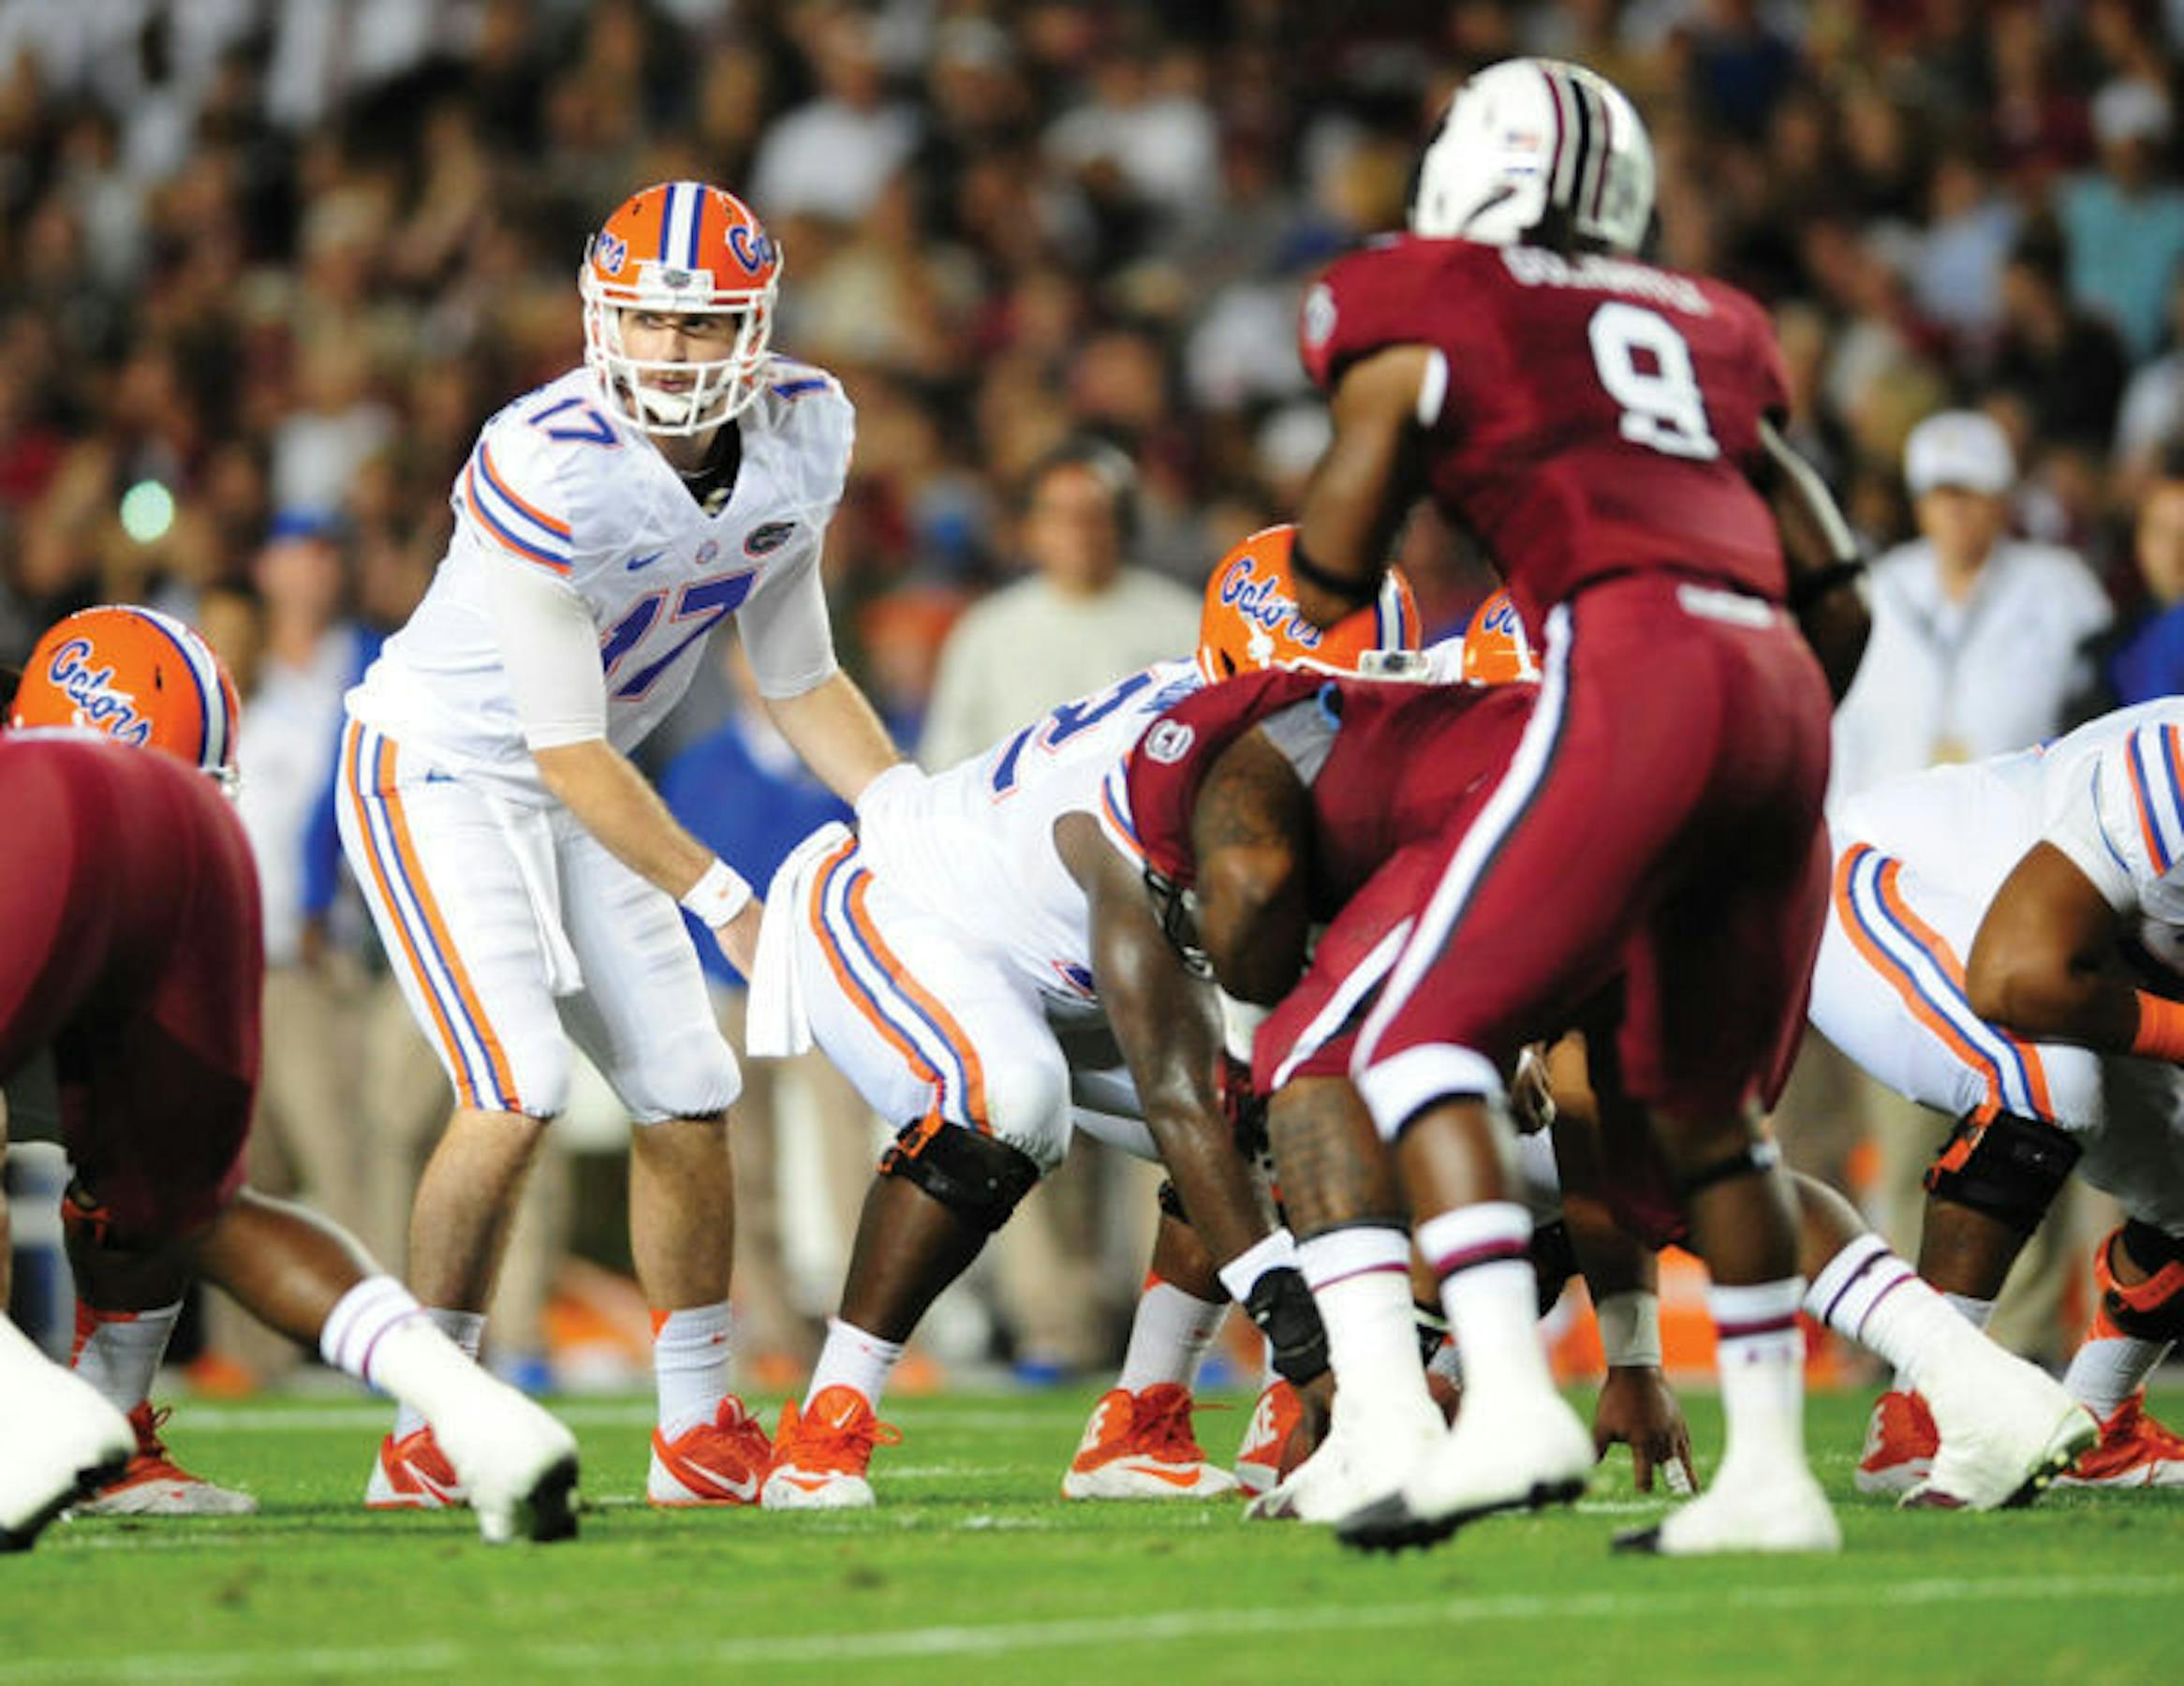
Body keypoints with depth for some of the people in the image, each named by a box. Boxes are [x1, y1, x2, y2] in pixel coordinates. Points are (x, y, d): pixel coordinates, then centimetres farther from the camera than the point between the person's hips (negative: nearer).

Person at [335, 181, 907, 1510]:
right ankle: (424, 1437, -10)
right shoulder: (548, 473, -31)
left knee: (687, 1095, 5)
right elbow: (567, 750, -25)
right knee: (518, 1088, -20)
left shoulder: (801, 437, -8)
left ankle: (700, 1434, 19)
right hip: (439, 771, -7)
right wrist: (726, 899, -22)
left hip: (579, 790, 7)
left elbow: (799, 677, 5)